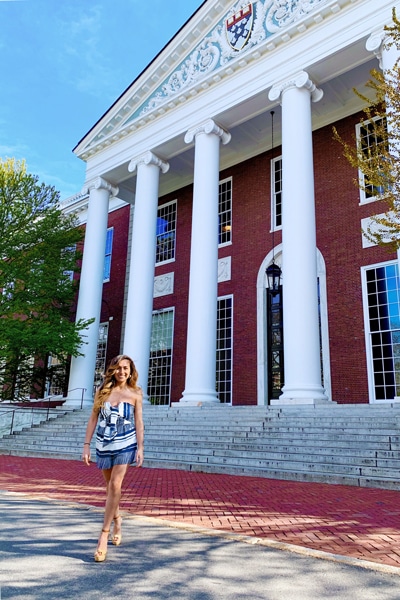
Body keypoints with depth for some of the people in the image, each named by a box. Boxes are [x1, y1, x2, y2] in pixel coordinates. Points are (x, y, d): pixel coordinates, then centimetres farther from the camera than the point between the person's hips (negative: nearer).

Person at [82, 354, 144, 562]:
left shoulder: (135, 394, -2)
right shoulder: (103, 390, 0)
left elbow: (139, 422, -1)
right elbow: (93, 418, 2)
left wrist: (140, 448, -6)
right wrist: (86, 445, -1)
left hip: (125, 444, -2)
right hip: (104, 444, 3)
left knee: (115, 485, -11)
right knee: (110, 486, 15)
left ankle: (104, 533, -1)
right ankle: (117, 519, 40)